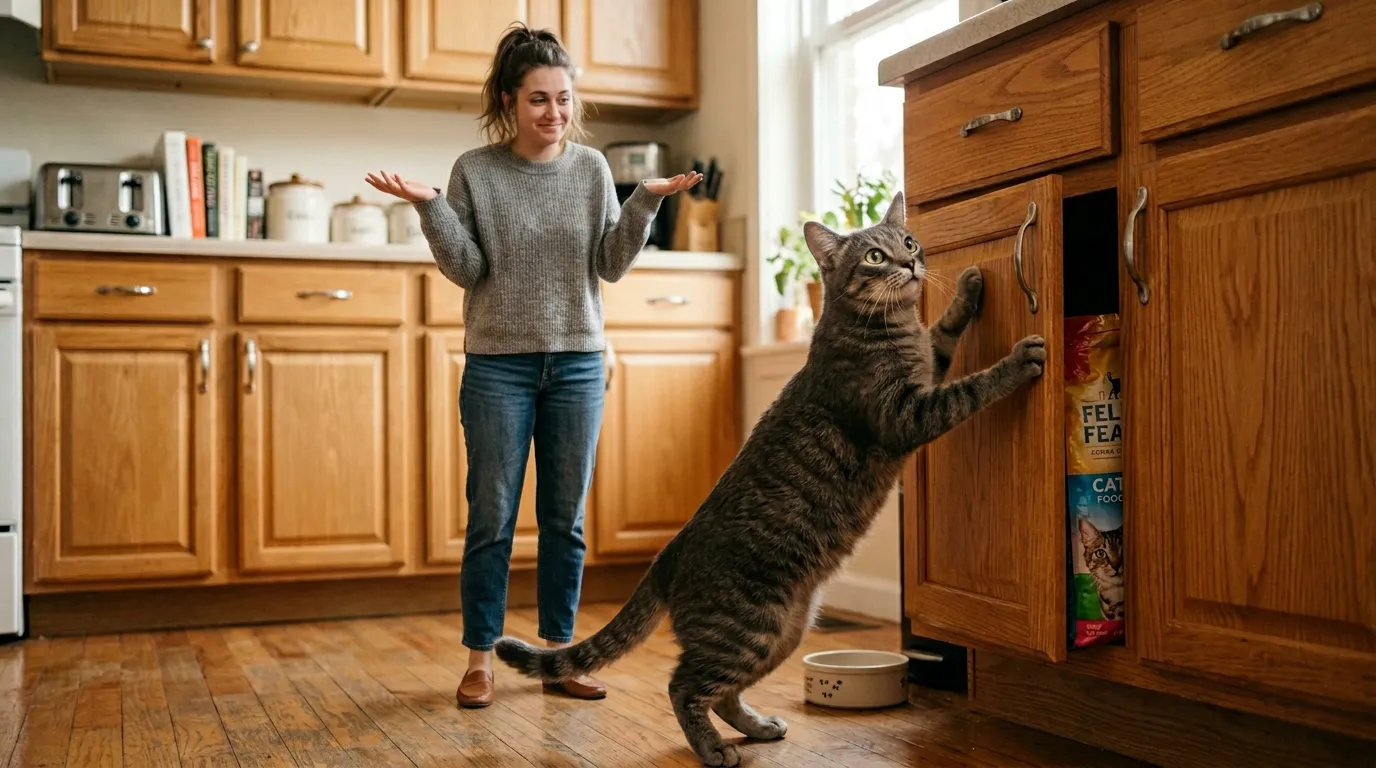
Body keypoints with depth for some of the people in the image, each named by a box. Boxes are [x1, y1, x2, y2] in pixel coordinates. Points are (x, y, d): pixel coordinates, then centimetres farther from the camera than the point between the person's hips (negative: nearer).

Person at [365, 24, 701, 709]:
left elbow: (611, 265, 2)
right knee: (492, 518, 3)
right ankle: (480, 657, 15)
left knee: (566, 518, 8)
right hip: (498, 364, -2)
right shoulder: (476, 170, -1)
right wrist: (429, 208, -17)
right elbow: (467, 269, -5)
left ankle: (557, 651, 20)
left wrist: (646, 202, -10)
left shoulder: (591, 168, 4)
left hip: (578, 362, 2)